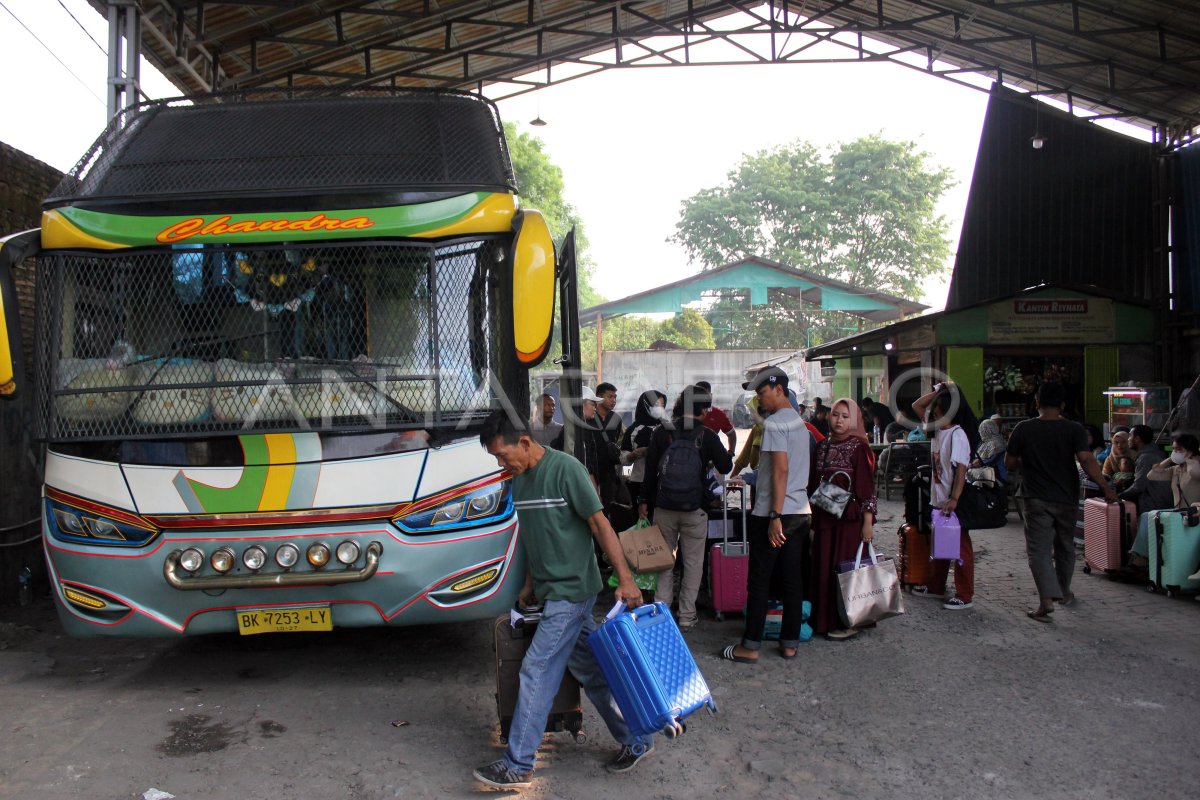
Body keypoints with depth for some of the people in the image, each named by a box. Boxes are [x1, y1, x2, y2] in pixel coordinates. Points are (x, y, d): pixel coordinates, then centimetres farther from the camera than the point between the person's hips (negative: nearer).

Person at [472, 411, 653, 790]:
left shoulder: (565, 468, -15)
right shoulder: (520, 479, 9)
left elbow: (600, 524, -16)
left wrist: (625, 578, -19)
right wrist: (531, 585, 20)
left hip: (571, 591, -8)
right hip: (551, 591, 8)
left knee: (537, 672, -6)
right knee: (590, 670, 14)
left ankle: (518, 765, 4)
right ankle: (635, 741, 27)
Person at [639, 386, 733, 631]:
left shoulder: (661, 433, -2)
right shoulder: (706, 436, -6)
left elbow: (650, 469, -1)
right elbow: (726, 467, 3)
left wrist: (644, 501, 7)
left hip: (663, 508, 2)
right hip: (695, 509, -2)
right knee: (693, 564, 9)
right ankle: (686, 617, 12)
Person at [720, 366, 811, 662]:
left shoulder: (774, 424, -14)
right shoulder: (800, 422, 14)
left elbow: (781, 471, -21)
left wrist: (775, 517, -21)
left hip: (773, 514, -8)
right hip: (801, 512, 9)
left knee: (759, 581, 0)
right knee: (793, 579, 10)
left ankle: (750, 646, 6)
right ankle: (790, 643, 17)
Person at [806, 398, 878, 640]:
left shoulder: (859, 447, -7)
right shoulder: (823, 447, 11)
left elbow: (866, 486, -11)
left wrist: (868, 522, -16)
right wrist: (814, 518, 14)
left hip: (849, 518, -6)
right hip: (824, 518, 6)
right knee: (823, 568, 9)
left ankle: (848, 623, 8)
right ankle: (823, 620, 20)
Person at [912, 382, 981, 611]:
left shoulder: (958, 434, -17)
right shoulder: (938, 429, 8)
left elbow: (961, 469, -23)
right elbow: (917, 406, 16)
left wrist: (954, 499, -29)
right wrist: (937, 391, 4)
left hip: (954, 500, -9)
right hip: (939, 498, 9)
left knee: (960, 546, -1)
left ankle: (965, 595, 6)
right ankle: (936, 586, 31)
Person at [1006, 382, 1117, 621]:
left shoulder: (1023, 429, -6)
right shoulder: (1074, 429, -7)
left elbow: (1010, 461, 1)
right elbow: (1086, 460, -18)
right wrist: (1106, 489, -13)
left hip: (1037, 499, -2)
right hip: (1067, 498, 2)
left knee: (1039, 549, -3)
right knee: (1065, 546, 20)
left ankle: (1047, 599, -19)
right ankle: (1064, 592, 36)